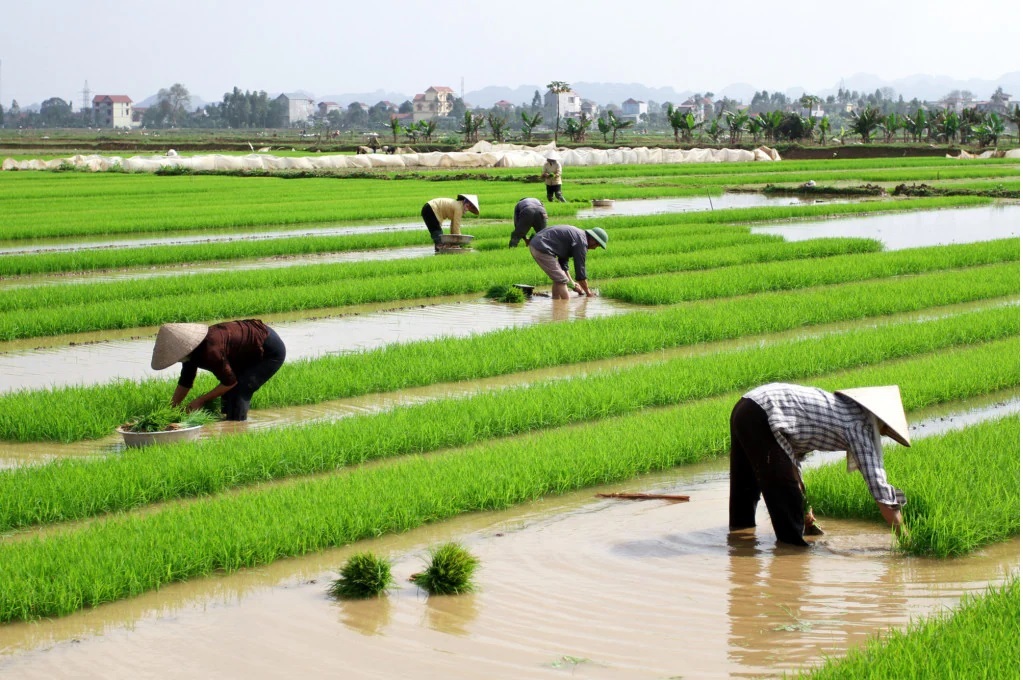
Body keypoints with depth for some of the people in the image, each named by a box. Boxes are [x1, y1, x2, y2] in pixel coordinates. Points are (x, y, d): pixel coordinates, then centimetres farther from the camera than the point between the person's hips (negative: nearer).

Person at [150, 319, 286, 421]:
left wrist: (201, 401, -15)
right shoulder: (191, 348, -5)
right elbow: (185, 383, 9)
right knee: (228, 392, 8)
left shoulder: (210, 351, -35)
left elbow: (230, 381, -22)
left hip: (270, 352, -10)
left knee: (237, 393, -15)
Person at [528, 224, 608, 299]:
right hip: (542, 250, -10)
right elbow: (580, 269, -7)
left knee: (559, 278, 18)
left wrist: (572, 283, 27)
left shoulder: (576, 234, 20)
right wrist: (588, 292, 4)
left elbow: (563, 262, 26)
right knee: (561, 280, -5)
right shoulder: (581, 242, -10)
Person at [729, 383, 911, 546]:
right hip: (760, 417, -10)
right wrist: (905, 539, -7)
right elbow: (879, 487, -10)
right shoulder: (859, 425, -8)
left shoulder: (843, 408, 17)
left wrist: (803, 508, 26)